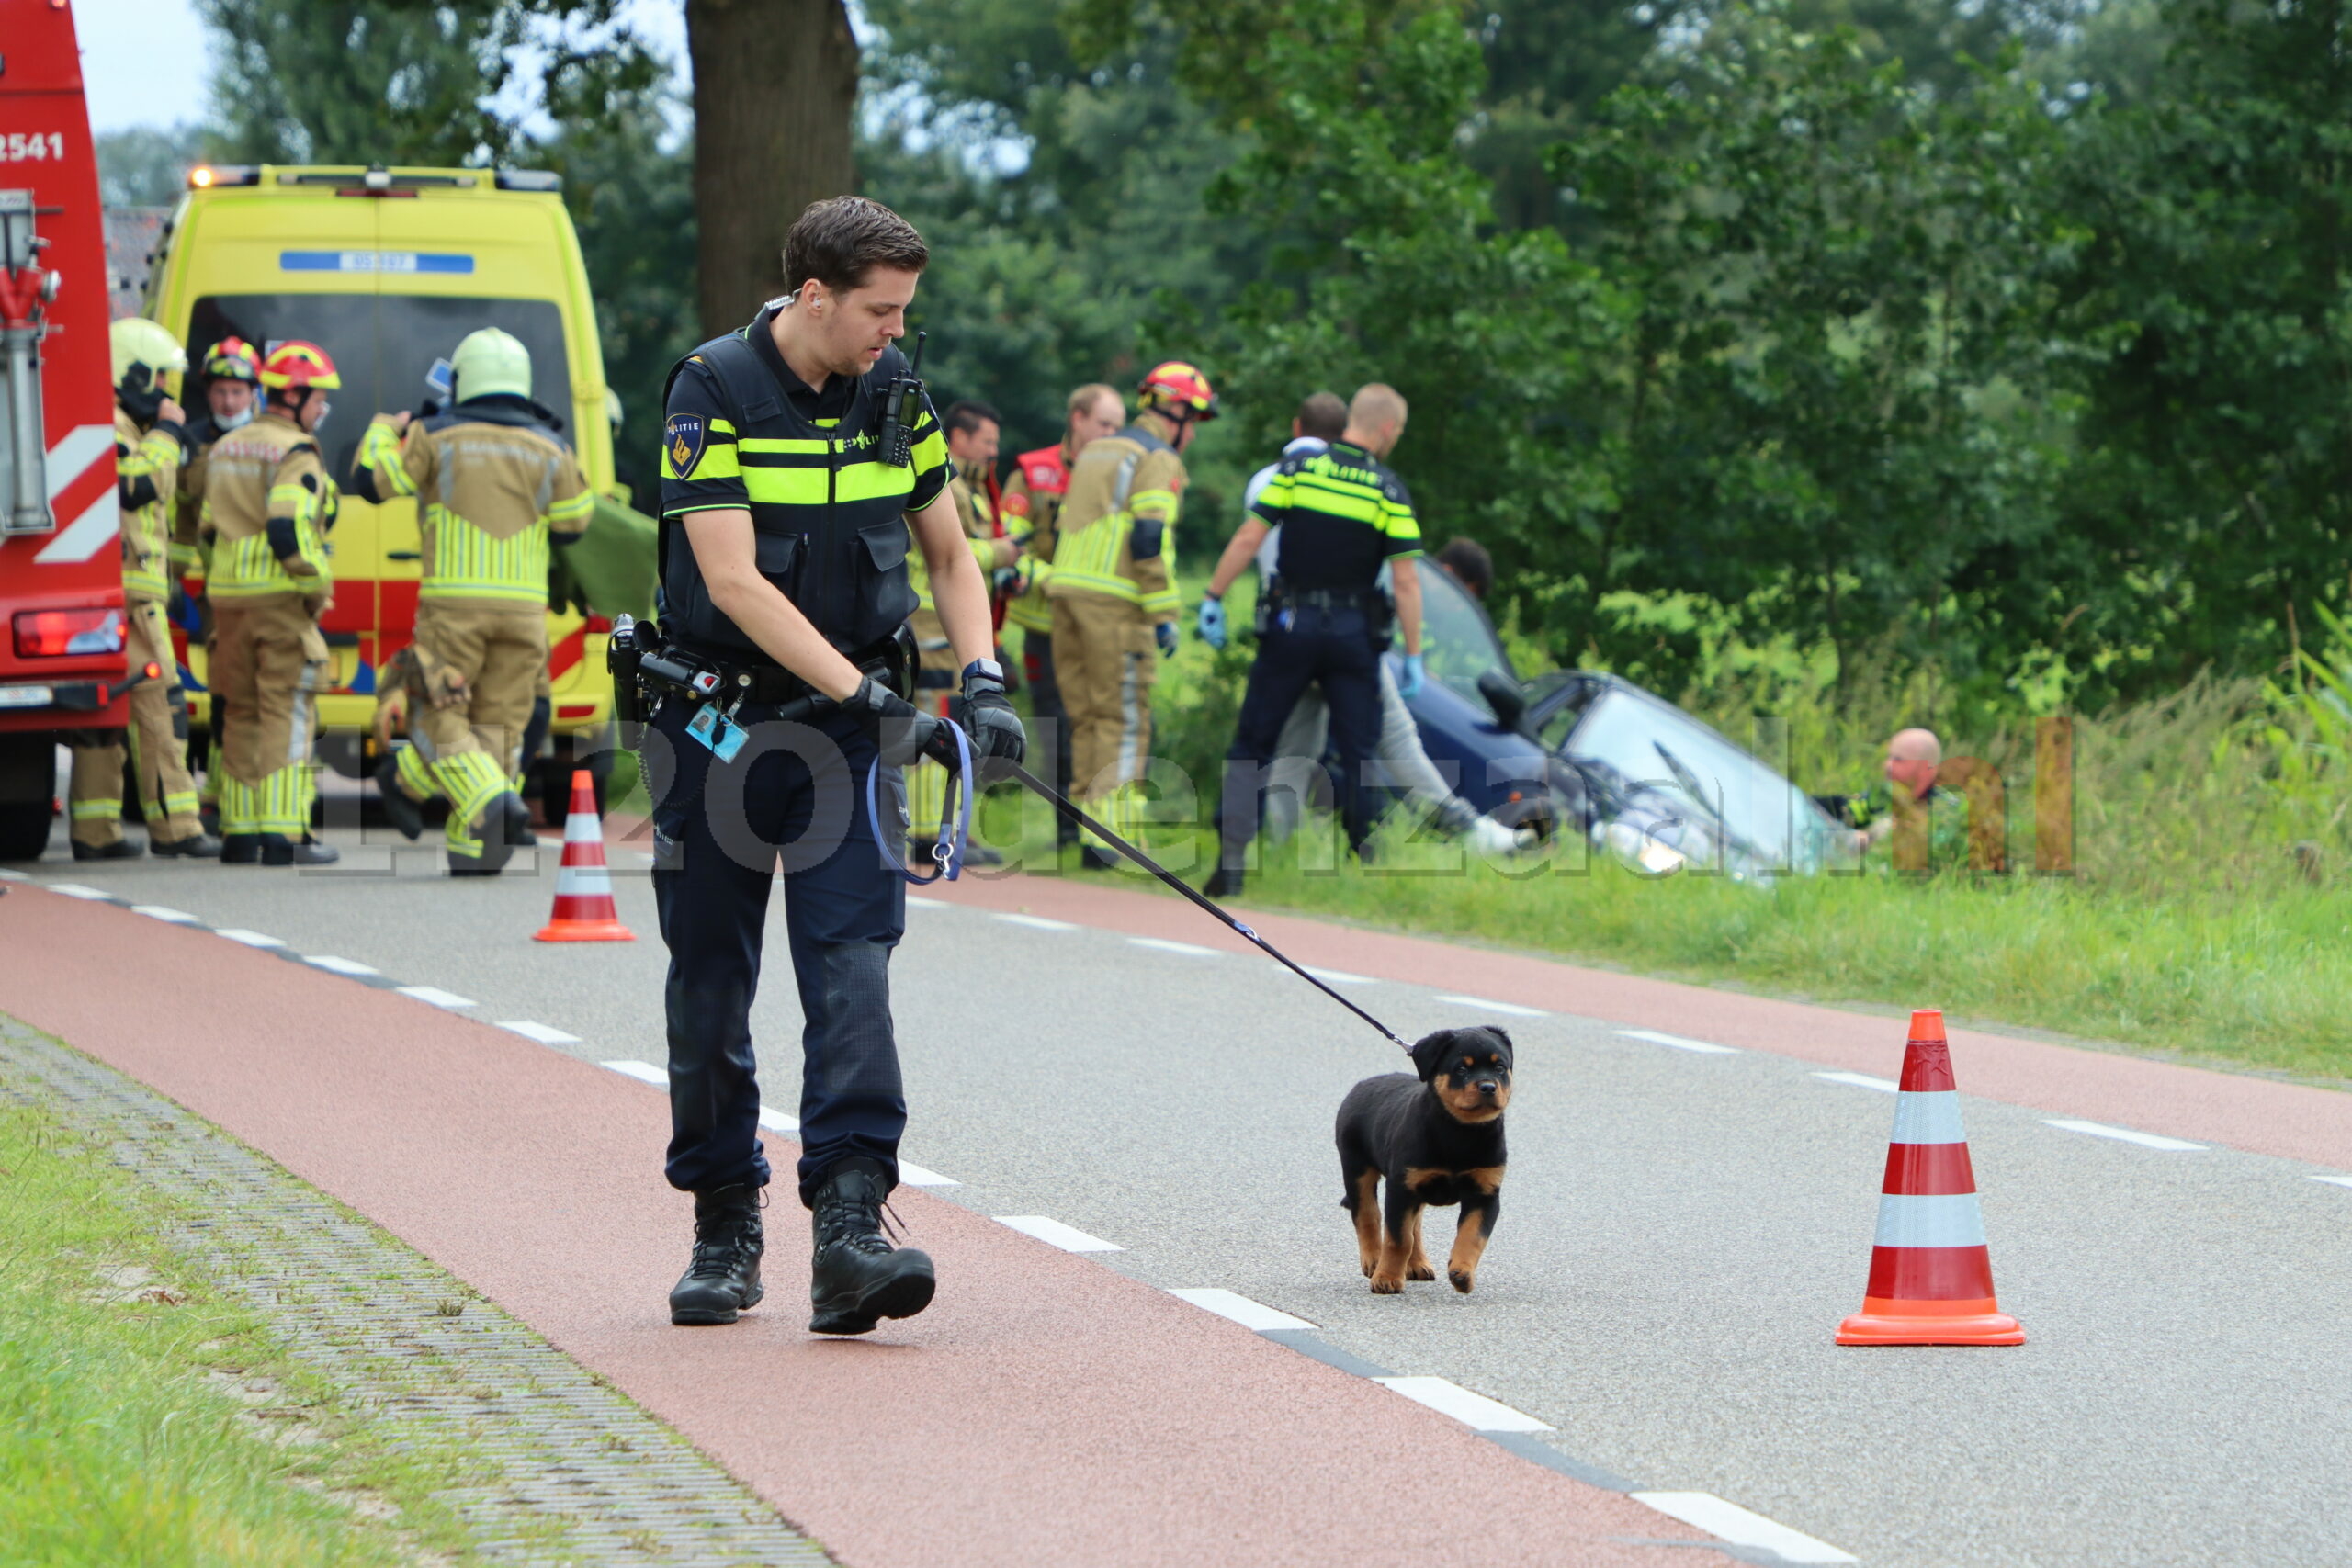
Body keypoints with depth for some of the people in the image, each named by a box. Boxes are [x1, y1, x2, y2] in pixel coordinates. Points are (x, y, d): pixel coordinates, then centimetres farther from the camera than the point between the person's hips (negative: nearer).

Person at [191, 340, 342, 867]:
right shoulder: (295, 453, -11)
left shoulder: (226, 449, 16)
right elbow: (288, 529, -22)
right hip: (282, 600, -7)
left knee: (240, 715, 12)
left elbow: (207, 530, 19)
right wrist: (318, 584, -11)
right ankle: (283, 835, -10)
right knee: (287, 714, -6)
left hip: (228, 599, 8)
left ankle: (238, 833, 12)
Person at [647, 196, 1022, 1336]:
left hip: (847, 724, 2)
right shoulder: (713, 394, -12)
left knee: (850, 961, -13)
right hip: (714, 718, -2)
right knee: (710, 980, 5)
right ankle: (725, 1229, 20)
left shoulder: (894, 397, 3)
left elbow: (949, 555, 15)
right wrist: (862, 694, -25)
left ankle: (850, 1227, -21)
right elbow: (733, 579, -20)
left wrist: (980, 676, -2)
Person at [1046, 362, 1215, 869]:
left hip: (1067, 587, 8)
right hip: (1116, 600, -8)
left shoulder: (1094, 452, 23)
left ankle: (1088, 825, 10)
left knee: (1086, 716, 11)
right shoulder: (1157, 460, -4)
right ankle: (1107, 832, -11)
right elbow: (1150, 541, -14)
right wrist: (1164, 615, -12)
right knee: (1124, 719, -5)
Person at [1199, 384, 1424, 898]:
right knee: (1358, 754, 9)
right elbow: (1405, 580, -7)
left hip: (1291, 624, 1)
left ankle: (1231, 859, -3)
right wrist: (1413, 655, -2)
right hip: (1354, 633, -1)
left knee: (1252, 744, 7)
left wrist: (1214, 597, 2)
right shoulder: (1389, 490, -5)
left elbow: (1248, 539, -6)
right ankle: (1366, 860, 7)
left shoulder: (1299, 467, -3)